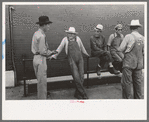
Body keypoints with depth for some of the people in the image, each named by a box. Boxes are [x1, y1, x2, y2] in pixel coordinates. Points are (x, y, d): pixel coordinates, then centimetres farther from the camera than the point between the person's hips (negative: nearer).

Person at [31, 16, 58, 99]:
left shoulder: (36, 33, 12)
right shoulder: (41, 36, -18)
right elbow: (42, 51, -20)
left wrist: (49, 51, 9)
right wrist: (51, 53, -5)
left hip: (37, 59, 10)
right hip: (40, 59, -10)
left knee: (41, 80, 20)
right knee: (42, 81, -1)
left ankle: (40, 97, 33)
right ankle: (42, 98, 10)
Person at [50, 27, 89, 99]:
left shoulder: (77, 38, 10)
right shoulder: (65, 39, 4)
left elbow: (82, 47, 23)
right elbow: (60, 48, 11)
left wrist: (86, 54, 34)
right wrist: (54, 55, 5)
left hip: (80, 58, 3)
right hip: (72, 59, -3)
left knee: (81, 76, -3)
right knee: (76, 77, -12)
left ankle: (77, 94, 10)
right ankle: (83, 93, 1)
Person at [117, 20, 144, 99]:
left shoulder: (128, 37, -11)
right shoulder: (142, 38, 3)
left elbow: (121, 49, -9)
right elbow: (144, 52, 9)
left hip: (129, 63, -5)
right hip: (139, 63, 5)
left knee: (127, 82, 3)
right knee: (138, 82, 15)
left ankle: (127, 98, 9)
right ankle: (138, 98, 27)